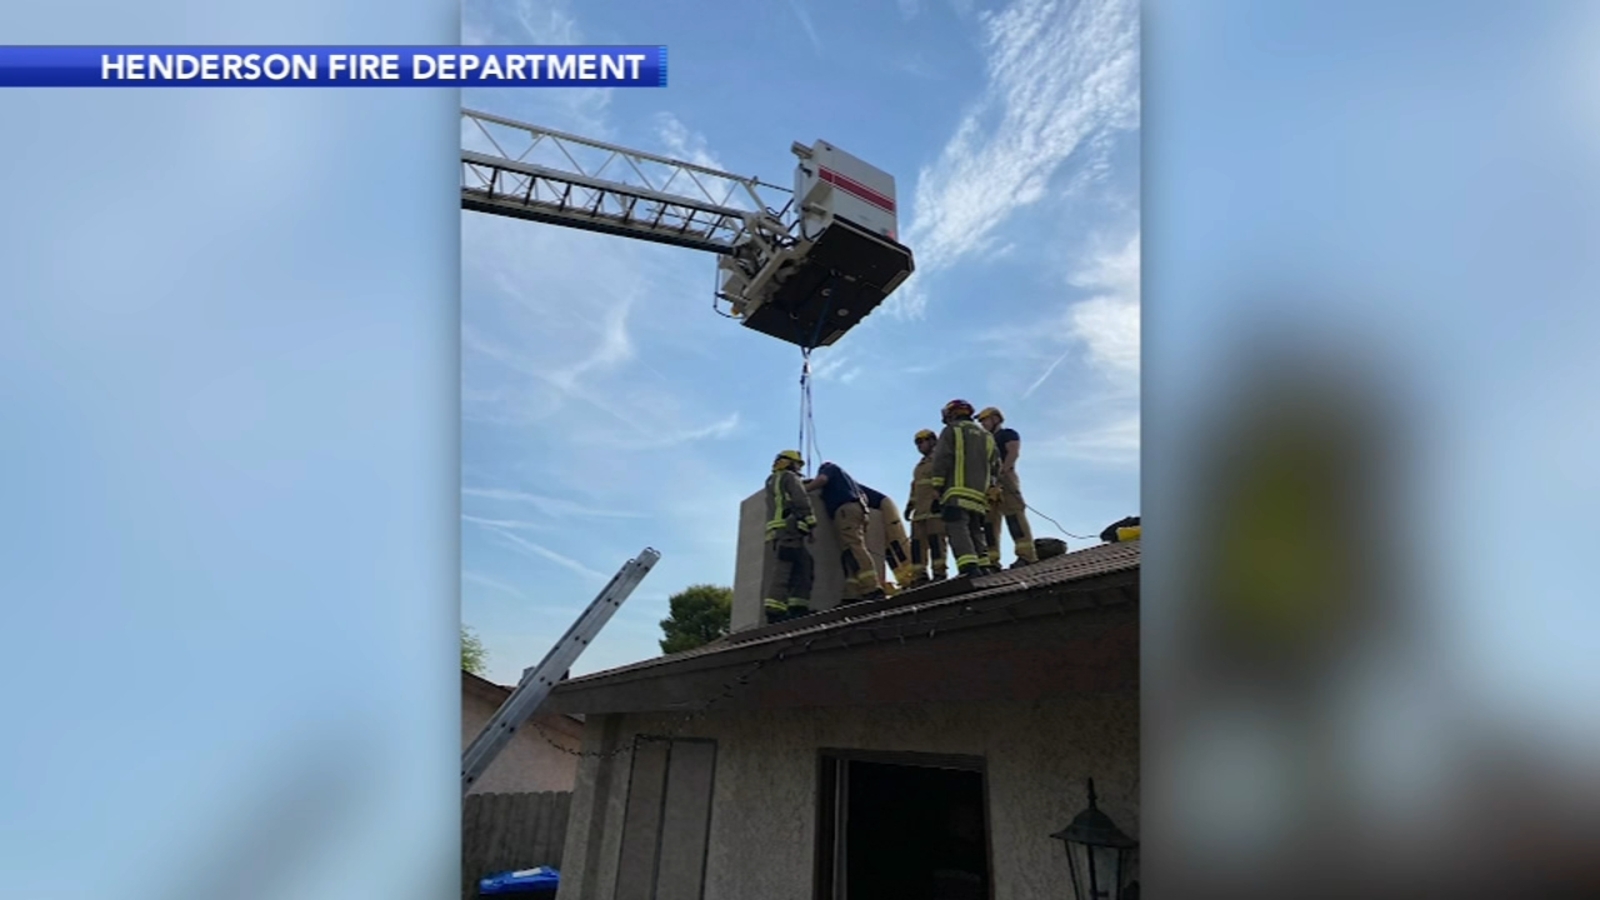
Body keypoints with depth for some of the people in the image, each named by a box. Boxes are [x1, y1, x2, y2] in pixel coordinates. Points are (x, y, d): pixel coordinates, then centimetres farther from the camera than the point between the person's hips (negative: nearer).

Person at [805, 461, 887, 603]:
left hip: (846, 510, -9)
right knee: (849, 554, -1)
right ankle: (853, 595, -14)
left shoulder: (829, 467, 17)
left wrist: (801, 491, 3)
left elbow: (821, 479, -3)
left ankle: (872, 589, -37)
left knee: (854, 549, -21)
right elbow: (863, 496, 34)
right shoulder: (844, 476, 38)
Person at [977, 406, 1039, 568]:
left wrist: (1002, 471, -21)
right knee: (989, 521, -1)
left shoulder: (1008, 434, 11)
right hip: (989, 483, 8)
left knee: (1013, 515, -19)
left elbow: (1014, 452, -8)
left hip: (1004, 480, -8)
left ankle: (1027, 554, -26)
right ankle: (992, 560, -5)